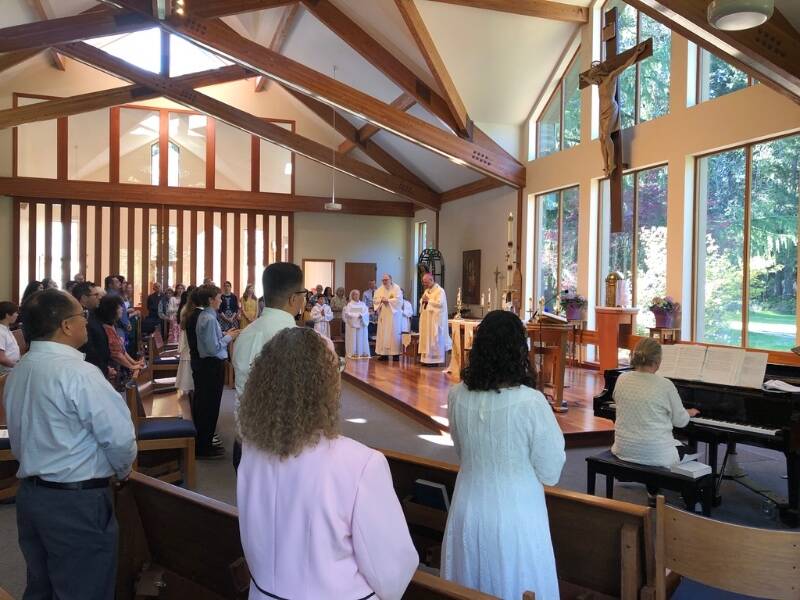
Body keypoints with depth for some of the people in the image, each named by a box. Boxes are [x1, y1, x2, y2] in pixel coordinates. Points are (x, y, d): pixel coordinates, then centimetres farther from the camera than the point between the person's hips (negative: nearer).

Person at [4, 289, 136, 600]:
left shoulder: (17, 372, 4)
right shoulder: (78, 372, -21)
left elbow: (18, 439, 12)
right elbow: (120, 437, -21)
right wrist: (123, 470, -2)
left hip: (29, 492, 8)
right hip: (77, 501, -8)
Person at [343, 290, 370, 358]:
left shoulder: (363, 304, 11)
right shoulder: (349, 305, 1)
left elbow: (367, 313, 1)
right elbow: (347, 314, -11)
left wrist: (362, 315, -19)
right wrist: (357, 315, -13)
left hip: (362, 324, 3)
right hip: (352, 324, -3)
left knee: (362, 339, 1)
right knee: (353, 339, -5)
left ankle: (363, 352, 4)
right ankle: (353, 353, -3)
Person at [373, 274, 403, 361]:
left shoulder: (396, 288, -3)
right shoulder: (380, 289, 12)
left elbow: (398, 299, -14)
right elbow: (375, 299, 7)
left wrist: (388, 300, -17)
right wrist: (381, 300, -12)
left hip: (393, 315, -4)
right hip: (383, 315, 5)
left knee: (394, 334, -3)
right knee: (383, 334, 1)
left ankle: (395, 353, -1)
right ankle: (384, 354, 5)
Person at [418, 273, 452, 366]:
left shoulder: (439, 291, -10)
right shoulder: (427, 290, 16)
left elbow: (439, 303, -21)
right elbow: (421, 301, 19)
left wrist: (428, 300, -15)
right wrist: (423, 300, -3)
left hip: (435, 319, -8)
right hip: (426, 319, 8)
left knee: (433, 339, -5)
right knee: (426, 338, 8)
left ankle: (434, 360, 0)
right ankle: (427, 359, 13)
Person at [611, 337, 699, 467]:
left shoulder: (622, 380, -5)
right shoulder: (665, 385, -15)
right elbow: (680, 421, -3)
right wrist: (689, 413, 21)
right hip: (655, 454, -4)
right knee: (684, 449, 30)